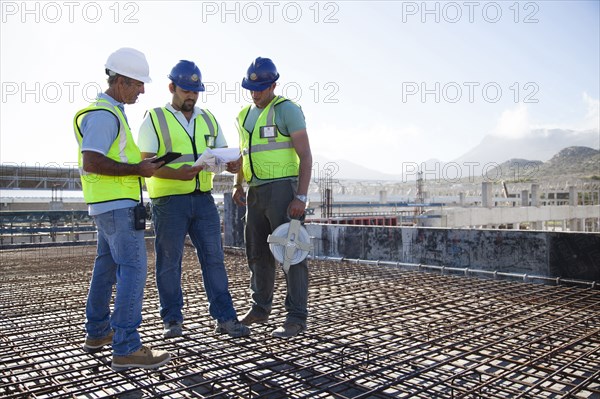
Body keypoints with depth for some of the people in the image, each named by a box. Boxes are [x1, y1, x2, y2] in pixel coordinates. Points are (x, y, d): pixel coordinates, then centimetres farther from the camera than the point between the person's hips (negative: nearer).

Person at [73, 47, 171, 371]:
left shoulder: (110, 112, 19)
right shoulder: (104, 114, -14)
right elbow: (90, 163, -23)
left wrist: (140, 160, 14)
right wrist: (137, 169, -17)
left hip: (109, 204, 11)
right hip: (117, 204, -11)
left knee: (107, 265, 16)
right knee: (133, 268, -12)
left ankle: (97, 333, 28)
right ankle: (126, 348, -11)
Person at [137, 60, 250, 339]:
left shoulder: (208, 119, 14)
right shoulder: (155, 119, 0)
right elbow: (145, 163, -7)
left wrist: (233, 163, -11)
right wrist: (176, 174, -24)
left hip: (203, 199, 4)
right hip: (169, 201, -4)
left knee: (214, 257, 4)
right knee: (169, 262, 5)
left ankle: (225, 318, 10)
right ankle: (173, 320, 18)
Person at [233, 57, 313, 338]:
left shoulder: (287, 110, -6)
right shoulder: (245, 115, 16)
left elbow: (305, 155, -11)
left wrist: (301, 197, -19)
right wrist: (238, 186, 13)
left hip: (282, 189, -7)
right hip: (255, 192, 8)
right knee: (258, 253, 14)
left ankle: (296, 318, 3)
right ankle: (260, 309, 29)